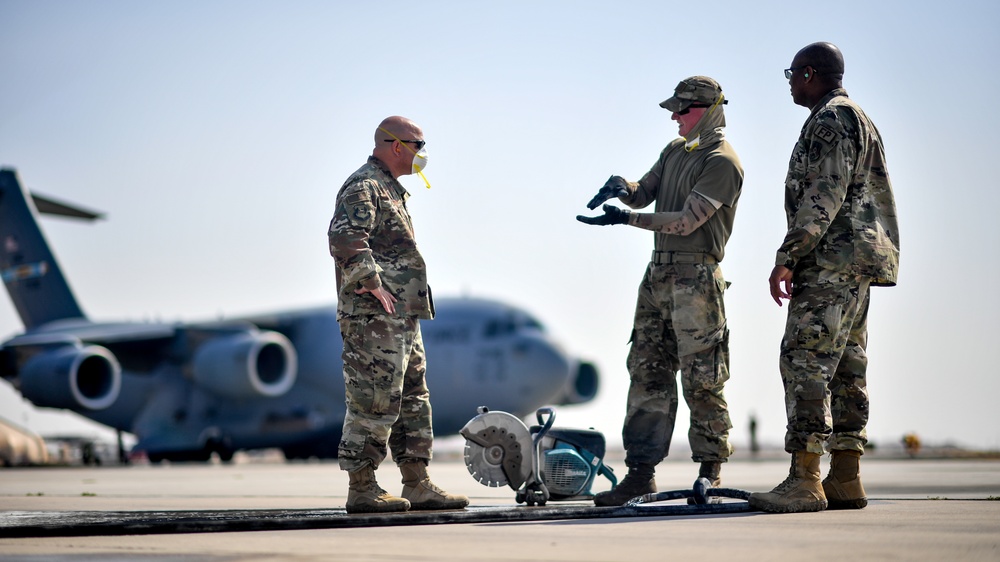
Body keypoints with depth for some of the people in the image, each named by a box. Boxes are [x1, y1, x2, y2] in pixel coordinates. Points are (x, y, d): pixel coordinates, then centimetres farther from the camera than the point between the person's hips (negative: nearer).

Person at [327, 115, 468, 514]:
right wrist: (373, 286, -22)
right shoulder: (363, 187, -10)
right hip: (373, 317, -11)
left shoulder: (390, 189, 22)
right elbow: (345, 239, -26)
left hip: (402, 317, 11)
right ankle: (362, 489, -2)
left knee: (413, 399, 11)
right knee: (374, 402, -7)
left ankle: (418, 486, 15)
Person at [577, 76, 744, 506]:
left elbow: (687, 221, -17)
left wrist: (626, 219, -17)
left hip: (695, 277, -8)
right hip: (658, 273, 8)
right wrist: (622, 187, -4)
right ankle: (641, 473, 8)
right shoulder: (675, 151, 17)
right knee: (647, 373, 6)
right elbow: (643, 195, 19)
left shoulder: (722, 162, -10)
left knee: (702, 379, -3)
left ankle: (710, 472, 7)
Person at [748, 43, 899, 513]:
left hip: (832, 261, -11)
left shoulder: (831, 119, -9)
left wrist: (787, 258, -19)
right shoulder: (856, 119, 24)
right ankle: (845, 479, 9)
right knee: (845, 369, 8)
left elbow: (823, 196, -19)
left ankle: (804, 481, -16)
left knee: (805, 363, -13)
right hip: (856, 263, 11)